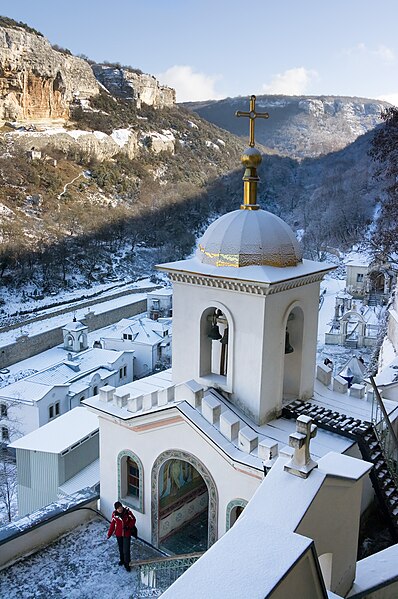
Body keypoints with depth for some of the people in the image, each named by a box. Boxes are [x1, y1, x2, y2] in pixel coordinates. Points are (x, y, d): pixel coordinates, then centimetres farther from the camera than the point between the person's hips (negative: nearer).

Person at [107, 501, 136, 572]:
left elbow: (133, 520, -8)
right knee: (121, 548, 21)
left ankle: (126, 564, 16)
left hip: (127, 534, -3)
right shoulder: (114, 514, -13)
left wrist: (128, 526, -21)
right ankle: (122, 560, 45)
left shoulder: (128, 512, -19)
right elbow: (112, 524, -1)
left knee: (126, 550, -2)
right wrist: (109, 534, -1)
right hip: (118, 534, 3)